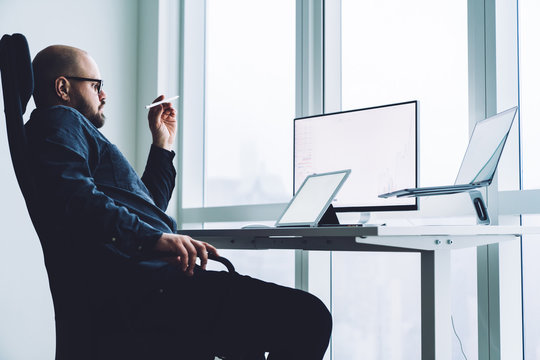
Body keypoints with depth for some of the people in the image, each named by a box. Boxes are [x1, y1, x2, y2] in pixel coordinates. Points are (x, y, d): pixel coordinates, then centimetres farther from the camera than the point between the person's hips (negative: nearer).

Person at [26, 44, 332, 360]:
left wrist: (163, 144, 36)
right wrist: (153, 238, -29)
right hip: (136, 289, -11)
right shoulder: (59, 120, 2)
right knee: (308, 316, -18)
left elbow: (144, 209, 36)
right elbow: (72, 197, -21)